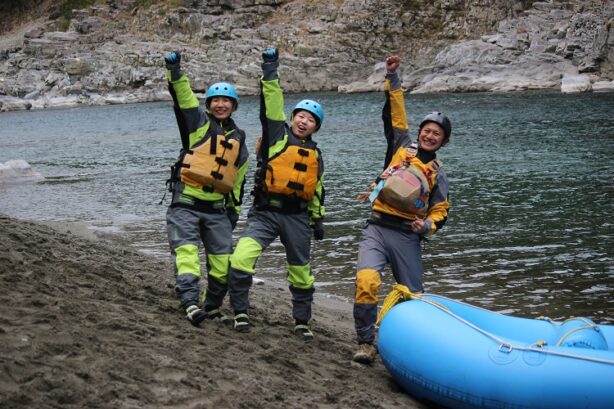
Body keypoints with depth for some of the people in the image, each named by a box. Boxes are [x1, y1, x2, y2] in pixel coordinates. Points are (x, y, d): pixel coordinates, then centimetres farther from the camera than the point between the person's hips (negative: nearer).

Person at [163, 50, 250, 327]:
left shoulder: (238, 139, 16)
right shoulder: (199, 123, 4)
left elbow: (238, 178, 22)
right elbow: (184, 98, -12)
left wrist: (235, 207, 19)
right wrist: (175, 73, -27)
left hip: (216, 208, 4)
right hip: (186, 203, -4)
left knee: (224, 261, 3)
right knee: (186, 252, -18)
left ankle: (211, 306, 20)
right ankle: (191, 303, -28)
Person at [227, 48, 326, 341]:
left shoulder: (314, 155, 14)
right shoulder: (277, 135, 3)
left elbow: (316, 191, 22)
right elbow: (272, 103, -8)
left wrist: (318, 220, 20)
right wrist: (270, 71, -15)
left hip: (297, 217, 4)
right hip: (265, 212, -4)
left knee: (301, 272, 11)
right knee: (241, 258, -21)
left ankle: (302, 321, 27)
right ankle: (240, 312, -7)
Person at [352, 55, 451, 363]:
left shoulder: (437, 174, 13)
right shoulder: (402, 147, 13)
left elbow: (440, 210, 14)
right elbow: (394, 115, 11)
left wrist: (428, 225, -8)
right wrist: (392, 78, 6)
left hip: (406, 236, 1)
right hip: (376, 228, -1)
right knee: (366, 281, -23)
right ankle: (366, 343, -17)